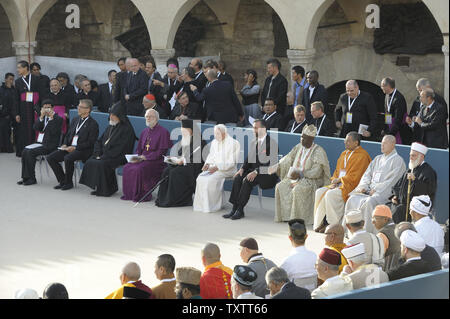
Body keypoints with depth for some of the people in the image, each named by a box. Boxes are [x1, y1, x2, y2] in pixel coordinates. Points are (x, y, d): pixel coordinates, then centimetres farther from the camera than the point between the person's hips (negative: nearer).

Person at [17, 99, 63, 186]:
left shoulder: (58, 119, -4)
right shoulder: (42, 118, 16)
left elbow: (54, 132, -18)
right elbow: (35, 128, 0)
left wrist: (51, 118, -19)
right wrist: (41, 117, -11)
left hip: (50, 145, -7)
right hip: (40, 143, 7)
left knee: (31, 152, -24)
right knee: (25, 151, -14)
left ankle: (32, 178, -17)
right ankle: (25, 177, -10)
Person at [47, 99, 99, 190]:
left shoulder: (93, 124, -6)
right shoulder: (75, 119, 17)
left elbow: (90, 143, -12)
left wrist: (75, 148, -18)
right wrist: (65, 144, 0)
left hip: (83, 150, -8)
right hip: (69, 148, 8)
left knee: (68, 158, -35)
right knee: (50, 158, -8)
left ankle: (69, 182, -14)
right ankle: (62, 181, 3)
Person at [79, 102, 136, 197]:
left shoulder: (126, 129, -9)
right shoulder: (110, 127, 18)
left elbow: (120, 148, -17)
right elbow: (99, 141, 19)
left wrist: (104, 157, -19)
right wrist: (97, 154, 0)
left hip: (118, 157, -8)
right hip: (105, 155, 8)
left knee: (101, 164, -30)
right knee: (90, 162, -15)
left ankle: (105, 189, -16)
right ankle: (97, 187, -8)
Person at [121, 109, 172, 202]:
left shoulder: (163, 132, -4)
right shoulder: (144, 132, 19)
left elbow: (161, 152, -10)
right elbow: (139, 149, 23)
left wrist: (145, 157, -14)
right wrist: (137, 157, 0)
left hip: (156, 161, -6)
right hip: (143, 159, 7)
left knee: (139, 169, -31)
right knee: (127, 168, -18)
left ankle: (141, 195, -21)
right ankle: (129, 194, -11)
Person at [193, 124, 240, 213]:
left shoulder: (232, 143, -10)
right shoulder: (214, 142, 11)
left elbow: (231, 162, -15)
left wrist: (217, 167, -23)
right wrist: (207, 164, -3)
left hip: (227, 169, -6)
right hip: (214, 167, 6)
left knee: (211, 179, -30)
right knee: (200, 178, -20)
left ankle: (212, 205, -18)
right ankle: (202, 204, -14)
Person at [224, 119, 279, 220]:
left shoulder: (272, 143, -10)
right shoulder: (253, 142, 15)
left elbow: (272, 165, -18)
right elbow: (248, 159, 19)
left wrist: (256, 172, -27)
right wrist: (242, 169, -3)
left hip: (267, 174, -7)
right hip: (253, 170, 7)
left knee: (247, 181, -31)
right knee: (237, 178, -20)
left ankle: (240, 210, -24)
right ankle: (234, 209, -21)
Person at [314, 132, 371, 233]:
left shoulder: (362, 156, -10)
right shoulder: (344, 154, 18)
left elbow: (354, 176, -16)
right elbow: (337, 171, 21)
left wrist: (340, 179, -11)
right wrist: (335, 181, 2)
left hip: (351, 186, -9)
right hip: (340, 184, 9)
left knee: (330, 194, -29)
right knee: (320, 192, -12)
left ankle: (333, 224, -21)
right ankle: (321, 221, -13)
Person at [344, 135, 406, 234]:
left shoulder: (398, 160, -1)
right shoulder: (378, 159, 22)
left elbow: (392, 181, -11)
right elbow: (367, 174, 20)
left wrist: (376, 189, -14)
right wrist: (363, 186, 0)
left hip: (385, 192, -7)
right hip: (370, 190, 7)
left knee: (369, 202, -35)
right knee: (352, 199, -17)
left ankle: (368, 232, -29)